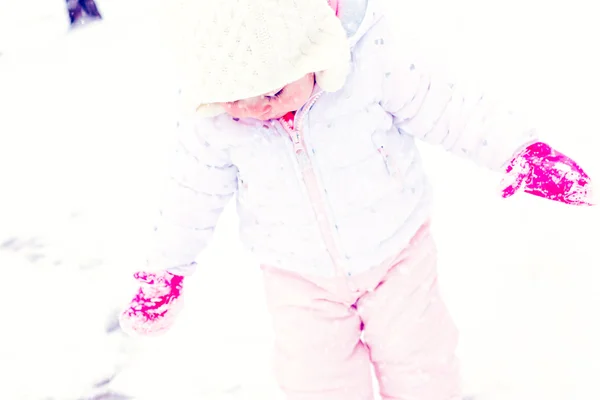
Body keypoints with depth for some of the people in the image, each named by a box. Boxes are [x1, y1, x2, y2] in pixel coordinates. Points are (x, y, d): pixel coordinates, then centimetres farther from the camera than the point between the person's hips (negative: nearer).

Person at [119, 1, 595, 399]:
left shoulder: (370, 56, -26)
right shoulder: (209, 116, -19)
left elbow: (442, 107, -14)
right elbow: (196, 192, -4)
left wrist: (522, 150, -15)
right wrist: (166, 269, 6)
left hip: (396, 255, 0)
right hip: (301, 280, 1)